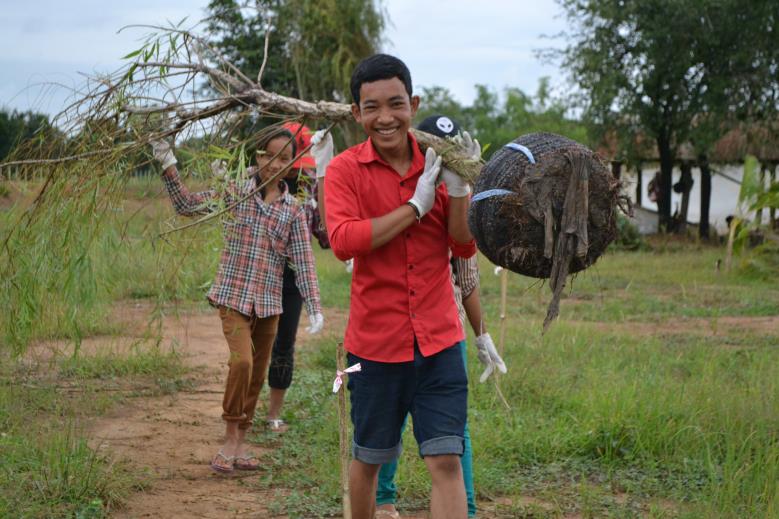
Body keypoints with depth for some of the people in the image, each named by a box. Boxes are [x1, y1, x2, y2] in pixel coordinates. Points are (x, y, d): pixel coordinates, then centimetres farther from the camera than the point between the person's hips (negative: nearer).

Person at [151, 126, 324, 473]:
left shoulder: (293, 211, 4)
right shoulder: (234, 194, 1)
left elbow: (303, 262, 1)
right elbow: (186, 205, 4)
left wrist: (314, 308, -6)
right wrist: (169, 168, -7)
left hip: (268, 302, 3)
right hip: (233, 295, -3)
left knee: (257, 375, 9)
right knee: (242, 361, -21)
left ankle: (239, 445, 21)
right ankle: (230, 440, -6)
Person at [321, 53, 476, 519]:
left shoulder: (436, 163, 4)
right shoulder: (345, 170, -4)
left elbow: (465, 247, 2)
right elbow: (342, 241, -20)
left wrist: (457, 185, -12)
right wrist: (416, 205, -18)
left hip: (439, 340, 2)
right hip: (375, 341, -1)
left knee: (447, 461, -3)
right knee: (368, 459, 14)